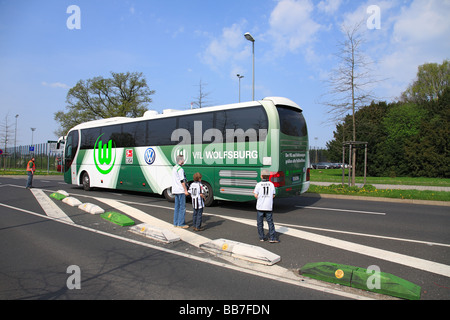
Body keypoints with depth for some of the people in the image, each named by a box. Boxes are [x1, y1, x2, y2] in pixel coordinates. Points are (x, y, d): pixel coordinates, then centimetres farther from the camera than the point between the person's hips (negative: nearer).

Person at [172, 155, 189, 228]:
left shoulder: (174, 168, 15)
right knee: (182, 207, -4)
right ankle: (181, 224, -1)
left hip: (175, 190, 10)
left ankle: (176, 223, 16)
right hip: (181, 190, -10)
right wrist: (186, 190, -16)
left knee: (177, 206, 13)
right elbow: (182, 181, -18)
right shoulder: (180, 169, -15)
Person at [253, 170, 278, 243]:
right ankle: (272, 238, 0)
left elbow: (256, 196, -8)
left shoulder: (258, 184, -6)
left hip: (260, 206, -1)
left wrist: (255, 192, 12)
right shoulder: (271, 184, 2)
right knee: (270, 222, 5)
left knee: (260, 222, 10)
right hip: (269, 207, 2)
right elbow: (273, 195, 4)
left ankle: (261, 237, 15)